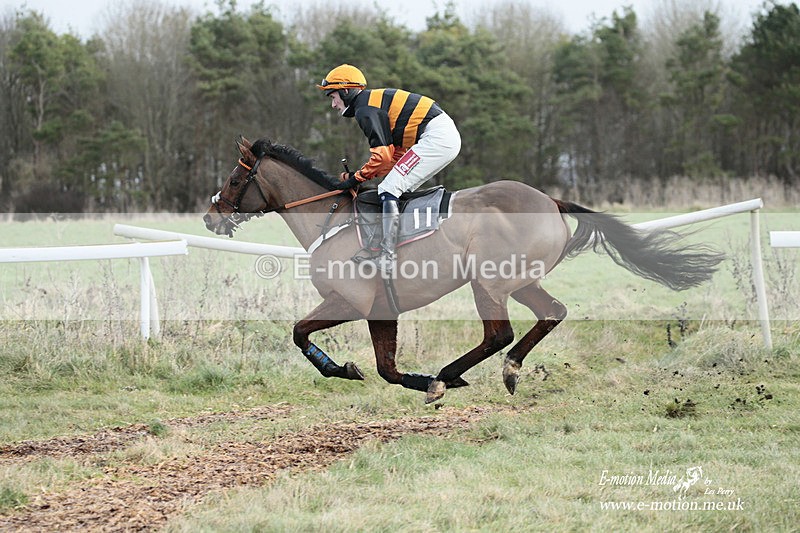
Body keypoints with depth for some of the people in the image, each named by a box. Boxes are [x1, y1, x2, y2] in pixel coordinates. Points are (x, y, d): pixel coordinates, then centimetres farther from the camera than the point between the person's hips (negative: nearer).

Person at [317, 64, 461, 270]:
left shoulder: (365, 110, -6)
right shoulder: (378, 101, 25)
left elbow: (383, 155, -13)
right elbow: (397, 154, 23)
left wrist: (357, 177, -2)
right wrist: (362, 174, 16)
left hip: (436, 138, -10)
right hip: (449, 136, 10)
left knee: (389, 190, -12)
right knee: (401, 191, 17)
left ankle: (387, 255, -19)